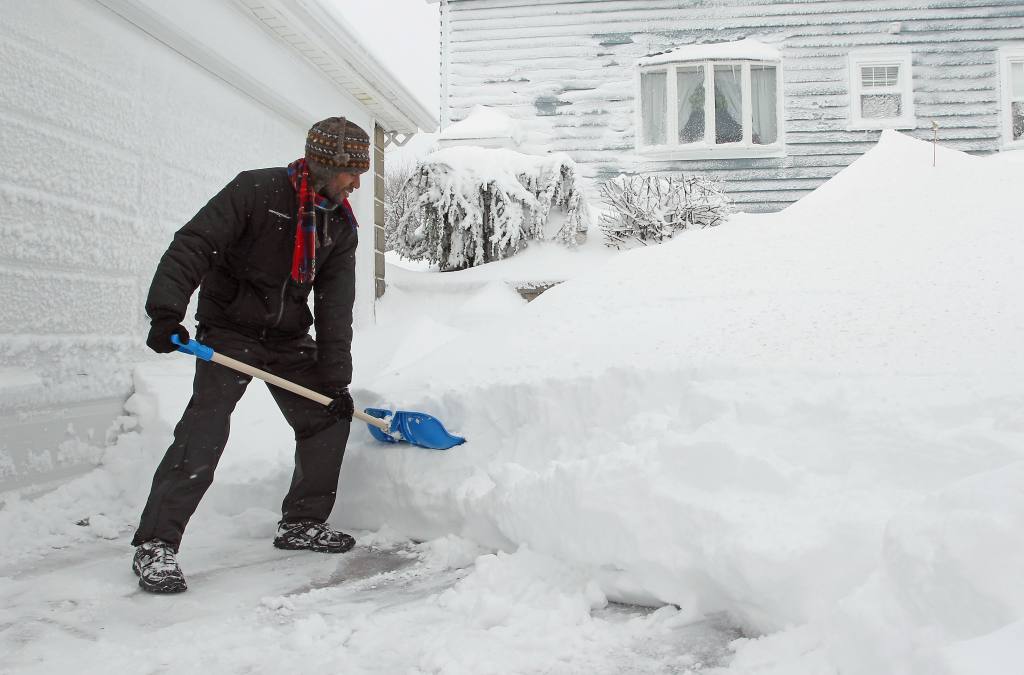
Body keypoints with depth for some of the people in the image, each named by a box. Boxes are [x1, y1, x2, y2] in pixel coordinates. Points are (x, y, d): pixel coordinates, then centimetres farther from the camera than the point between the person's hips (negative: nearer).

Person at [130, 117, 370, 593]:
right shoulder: (256, 190, -15)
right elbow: (192, 246, -19)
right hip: (229, 329, -6)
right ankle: (155, 544, -7)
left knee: (327, 417, 5)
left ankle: (302, 522, 21)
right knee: (204, 432, -16)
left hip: (289, 338, 6)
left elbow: (336, 309, 0)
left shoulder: (341, 226, 1)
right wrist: (166, 312, -31)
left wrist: (335, 380, -4)